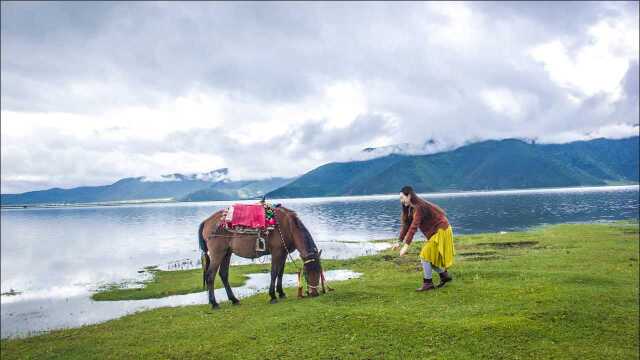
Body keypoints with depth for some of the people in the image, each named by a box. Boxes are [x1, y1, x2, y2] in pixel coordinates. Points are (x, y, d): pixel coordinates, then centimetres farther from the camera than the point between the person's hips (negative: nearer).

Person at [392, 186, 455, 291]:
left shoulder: (419, 207, -25)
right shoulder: (411, 208, 5)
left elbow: (414, 227, -31)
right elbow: (406, 224, 8)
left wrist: (406, 245, -34)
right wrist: (399, 242, 3)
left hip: (440, 231, -9)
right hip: (434, 232, 9)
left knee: (425, 255, -9)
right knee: (430, 257, 12)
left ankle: (428, 283, 1)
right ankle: (445, 275, 27)